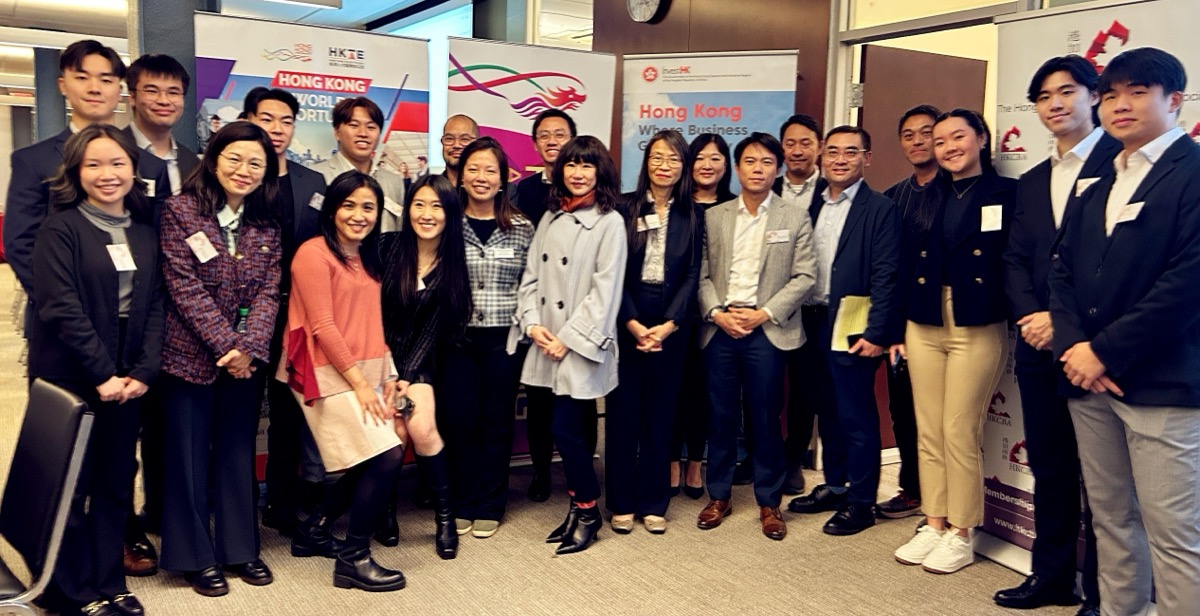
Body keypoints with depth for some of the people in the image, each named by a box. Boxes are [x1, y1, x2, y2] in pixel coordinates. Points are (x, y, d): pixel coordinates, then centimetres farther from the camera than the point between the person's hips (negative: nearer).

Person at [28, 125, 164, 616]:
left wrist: (144, 370, -7)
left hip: (126, 378, 5)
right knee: (69, 485, 5)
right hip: (69, 377, -5)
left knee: (116, 482, 11)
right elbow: (61, 308, -15)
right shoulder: (60, 228, -8)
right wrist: (101, 373, -17)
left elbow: (155, 304, 4)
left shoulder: (144, 231, 8)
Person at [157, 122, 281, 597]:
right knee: (189, 456, 5)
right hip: (191, 355, -3)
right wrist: (225, 346, -19)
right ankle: (196, 555, 19)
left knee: (238, 451, 13)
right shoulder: (181, 210, -7)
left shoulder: (266, 223, 4)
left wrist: (248, 346, -17)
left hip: (246, 357, 4)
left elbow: (269, 291, -2)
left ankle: (239, 548, 25)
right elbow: (185, 287, -13)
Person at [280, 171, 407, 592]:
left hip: (367, 374, 8)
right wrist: (359, 382, -15)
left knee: (371, 465, 7)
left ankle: (314, 531, 28)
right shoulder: (314, 253, -9)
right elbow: (323, 326, -14)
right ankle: (353, 558, 0)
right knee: (387, 456, -14)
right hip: (331, 376, -8)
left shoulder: (368, 260, 16)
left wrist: (387, 375, 3)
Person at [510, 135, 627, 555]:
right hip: (546, 344, 5)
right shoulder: (550, 218, 12)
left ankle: (587, 510, 14)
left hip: (582, 345, -5)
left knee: (566, 428, -5)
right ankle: (579, 505, 25)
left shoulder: (609, 222, -6)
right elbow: (531, 276, 10)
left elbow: (605, 290, -11)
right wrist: (532, 324, -5)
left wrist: (569, 337, -13)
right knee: (570, 429, 9)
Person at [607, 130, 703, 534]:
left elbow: (692, 275, 1)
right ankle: (622, 503, 13)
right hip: (626, 322, -1)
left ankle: (653, 502, 16)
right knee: (623, 411, 3)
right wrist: (633, 323, -12)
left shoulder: (692, 216, 6)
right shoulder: (625, 208, 0)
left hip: (670, 325, 2)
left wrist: (667, 325, -10)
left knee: (660, 413, 7)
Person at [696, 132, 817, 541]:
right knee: (721, 416, 8)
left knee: (765, 418, 3)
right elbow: (702, 275, 7)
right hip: (720, 328, 2)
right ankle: (718, 496, 21)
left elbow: (805, 277, -1)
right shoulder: (714, 216, 9)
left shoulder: (795, 217, 4)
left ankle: (769, 503, 16)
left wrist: (764, 314, -10)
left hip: (767, 331, -2)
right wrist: (716, 312, -9)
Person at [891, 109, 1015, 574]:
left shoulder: (1007, 193, 0)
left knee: (960, 433, -2)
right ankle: (934, 525, 20)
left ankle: (960, 534, 13)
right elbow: (907, 268, 11)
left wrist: (1020, 318, -15)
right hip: (924, 326, 5)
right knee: (928, 432, 8)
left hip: (978, 329, -4)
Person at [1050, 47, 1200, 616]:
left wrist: (1106, 353, -14)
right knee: (1111, 521, 14)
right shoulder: (1096, 189, 19)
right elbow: (1064, 272, 13)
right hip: (1090, 379, 7)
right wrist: (1073, 346, -4)